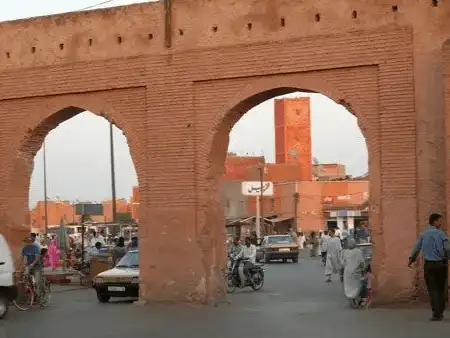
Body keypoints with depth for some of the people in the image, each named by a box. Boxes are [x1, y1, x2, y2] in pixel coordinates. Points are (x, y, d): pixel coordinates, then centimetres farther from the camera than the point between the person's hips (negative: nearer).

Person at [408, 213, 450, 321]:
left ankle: (436, 313, -8)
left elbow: (416, 248, 2)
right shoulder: (441, 234, -5)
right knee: (441, 289, 11)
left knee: (432, 288, 3)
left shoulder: (423, 235, 3)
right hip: (441, 264, -1)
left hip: (429, 264, 1)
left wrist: (411, 259, 12)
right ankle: (440, 313, 14)